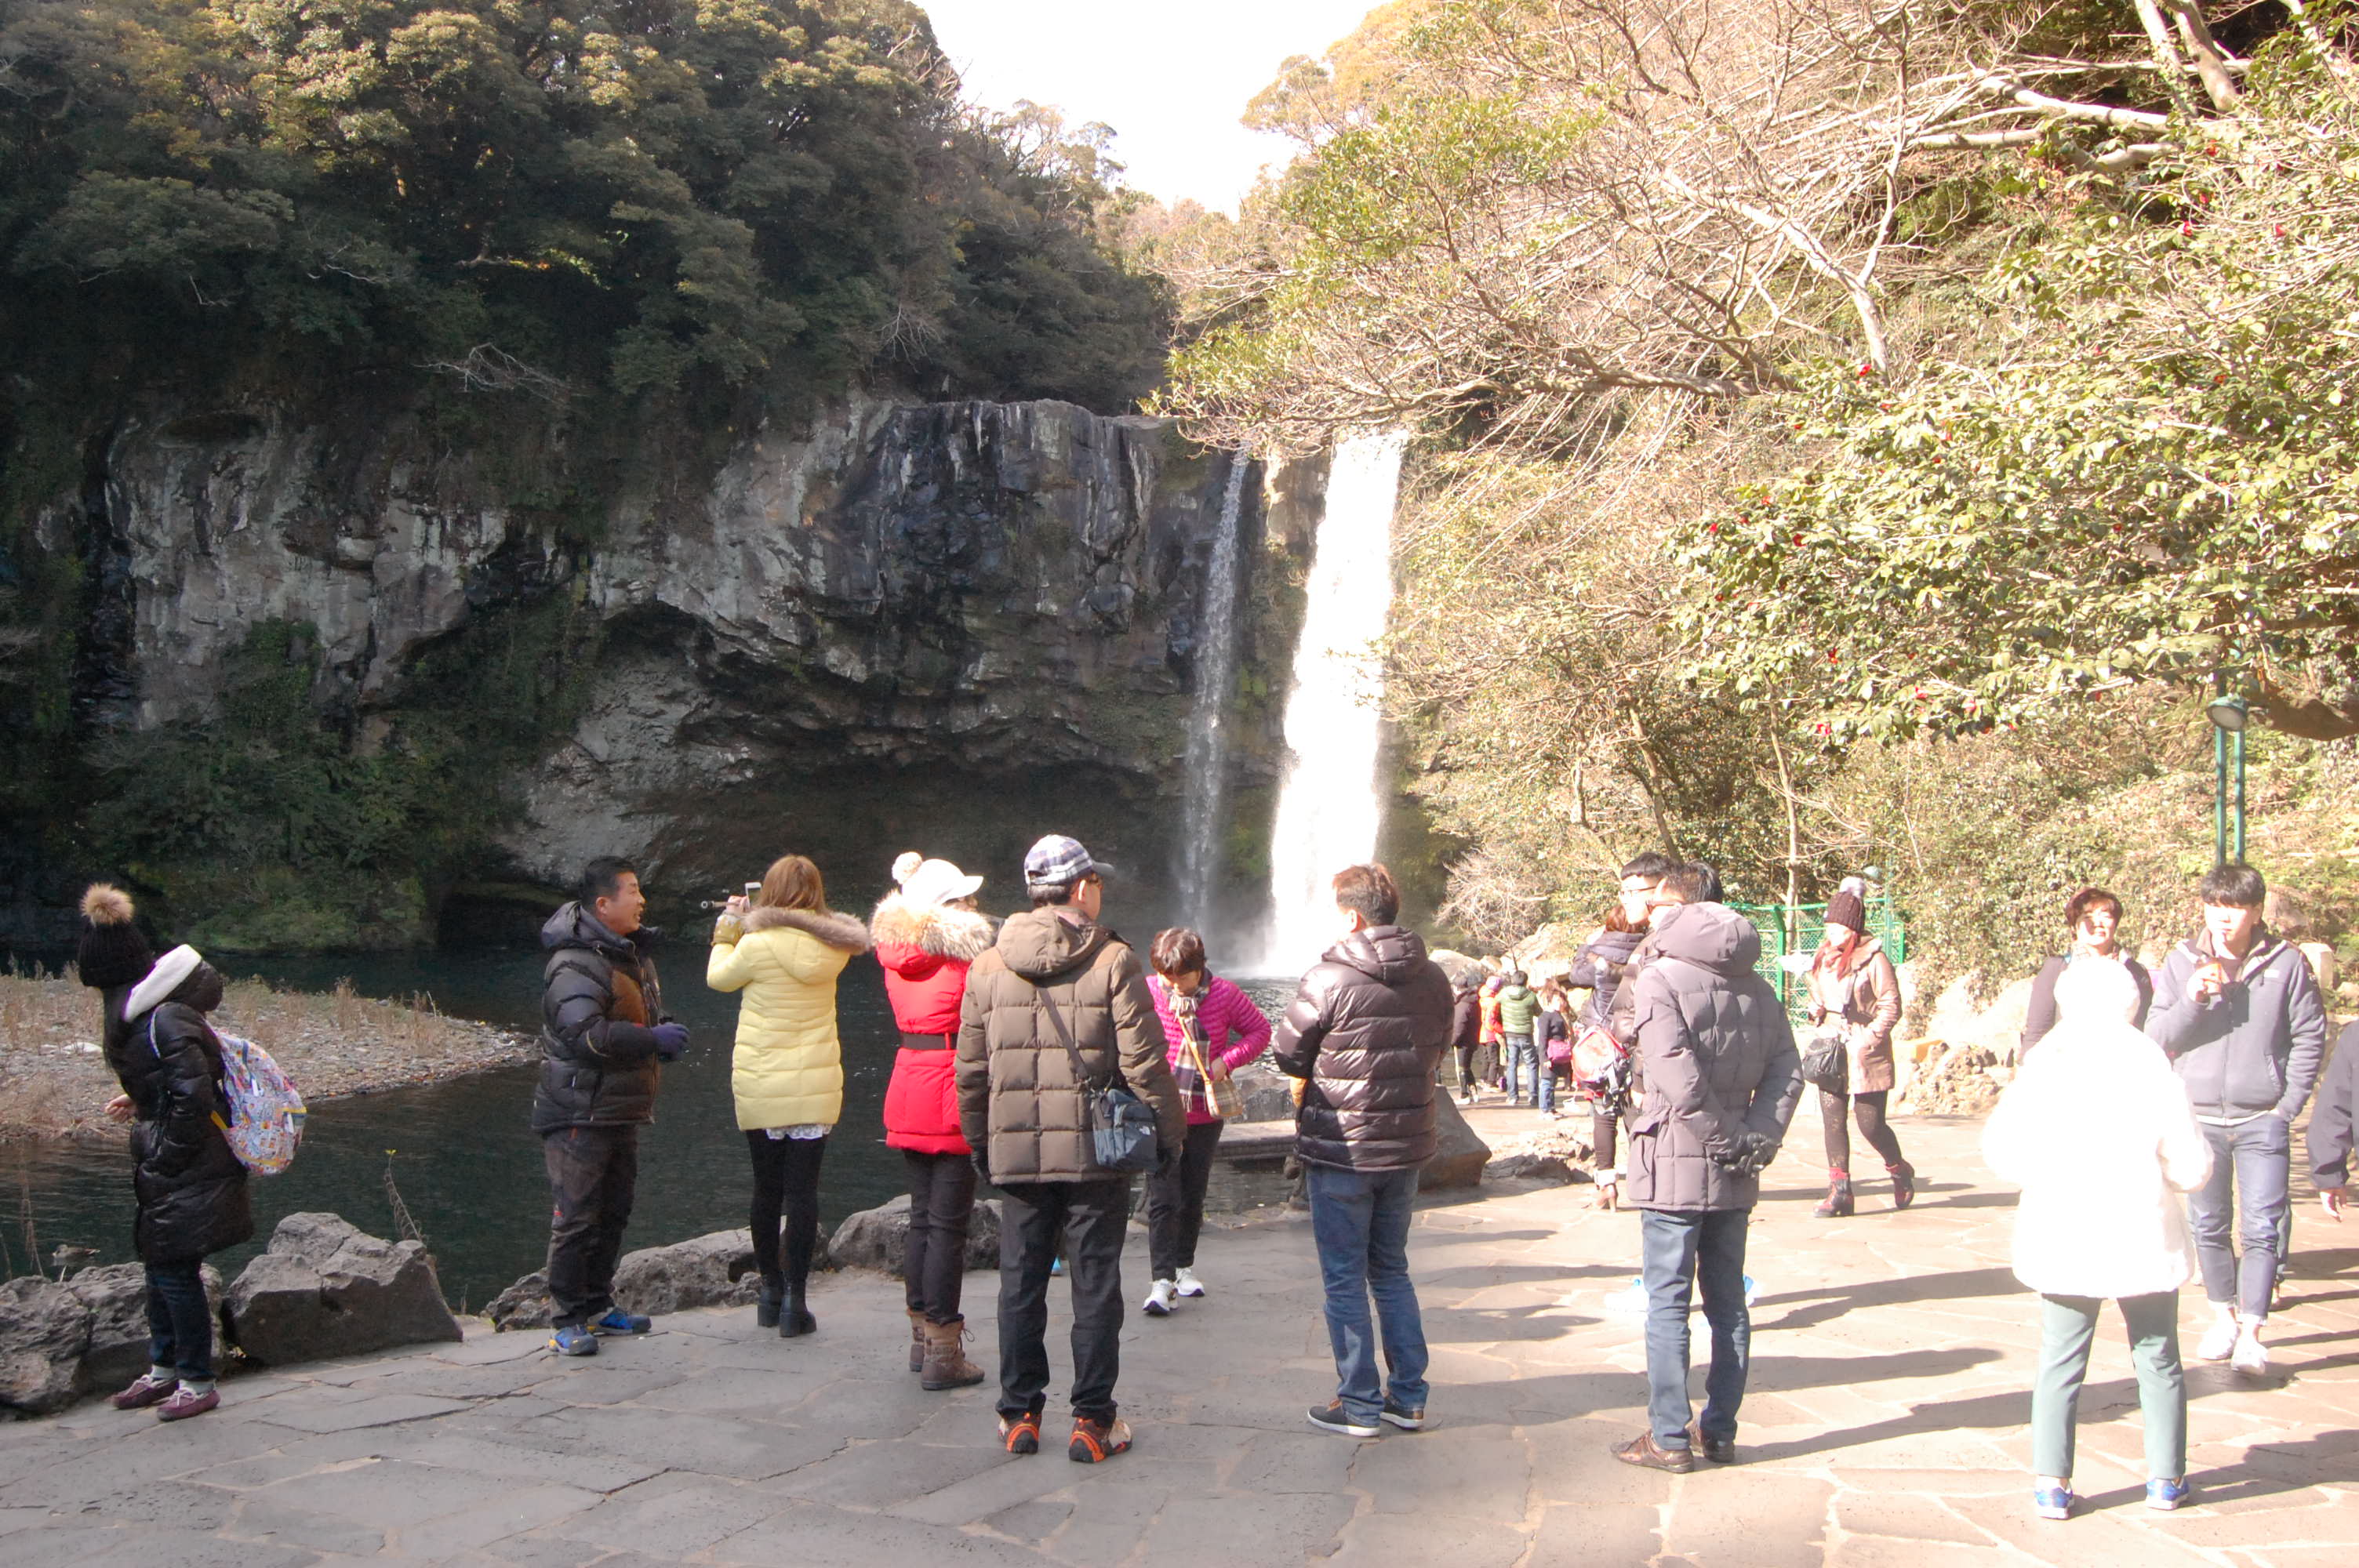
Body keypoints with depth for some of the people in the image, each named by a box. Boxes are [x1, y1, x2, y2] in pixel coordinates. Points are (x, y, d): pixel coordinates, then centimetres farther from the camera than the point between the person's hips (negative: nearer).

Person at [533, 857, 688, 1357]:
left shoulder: (634, 955, 15)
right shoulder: (576, 966, -17)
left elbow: (649, 1014, 29)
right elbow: (588, 1035, -28)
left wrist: (667, 1031, 6)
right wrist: (654, 1040, -21)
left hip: (622, 1111, 9)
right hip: (580, 1114, -9)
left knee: (614, 1212, 15)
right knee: (576, 1217, -6)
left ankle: (598, 1306, 27)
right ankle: (567, 1320, 3)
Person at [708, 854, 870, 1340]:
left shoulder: (759, 945, -12)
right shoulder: (833, 945, -4)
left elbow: (718, 977, 4)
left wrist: (728, 928, 21)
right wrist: (753, 922, 19)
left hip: (759, 1086, -1)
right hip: (815, 1086, 1)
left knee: (767, 1190, 12)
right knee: (803, 1191, 2)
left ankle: (770, 1291, 23)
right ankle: (794, 1302, 1)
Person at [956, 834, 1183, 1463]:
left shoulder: (987, 967, 3)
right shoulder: (1113, 962, -7)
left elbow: (970, 1070, 6)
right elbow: (1144, 1061, -9)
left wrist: (979, 1142, 18)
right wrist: (1170, 1130, 3)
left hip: (1016, 1152, 3)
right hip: (1096, 1152, -3)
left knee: (1020, 1285, 11)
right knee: (1096, 1287, 5)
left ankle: (1019, 1414, 18)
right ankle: (1093, 1420, 10)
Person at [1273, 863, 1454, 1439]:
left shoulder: (1329, 979, -17)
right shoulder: (1433, 979, 1)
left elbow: (1289, 1055, -8)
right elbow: (1437, 1050, 10)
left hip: (1340, 1150, -6)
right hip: (1407, 1145, 6)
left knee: (1344, 1278, 6)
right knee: (1392, 1271, 19)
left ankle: (1359, 1404, 12)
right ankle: (1408, 1396, 21)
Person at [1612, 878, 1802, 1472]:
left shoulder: (1659, 979, -11)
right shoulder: (1754, 984, 9)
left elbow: (1677, 1074, -21)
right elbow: (1787, 1069, 2)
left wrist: (1723, 1138, -13)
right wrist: (1755, 1139, -4)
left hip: (1676, 1162, -6)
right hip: (1736, 1176, 6)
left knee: (1667, 1303, 1)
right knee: (1728, 1303, 13)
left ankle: (1669, 1438, 4)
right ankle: (1720, 1432, 19)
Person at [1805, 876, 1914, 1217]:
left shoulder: (1874, 959, -8)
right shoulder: (1824, 958, 11)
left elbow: (1891, 1007, -9)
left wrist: (1864, 1042, -15)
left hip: (1865, 1057, -5)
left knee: (1871, 1124, 0)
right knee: (1832, 1120, -1)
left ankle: (1900, 1171, 28)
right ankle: (1839, 1191, 4)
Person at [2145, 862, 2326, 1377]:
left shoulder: (2286, 963, -1)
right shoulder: (2181, 962, 2)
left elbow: (2310, 1036, 3)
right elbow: (2156, 1035, 1)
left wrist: (2289, 1104, -2)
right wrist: (2191, 1000, -17)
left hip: (2262, 1120, -2)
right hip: (2200, 1117, 2)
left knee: (2261, 1228, -5)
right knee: (2208, 1226, 9)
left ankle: (2251, 1331, 1)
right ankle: (2223, 1315, 24)